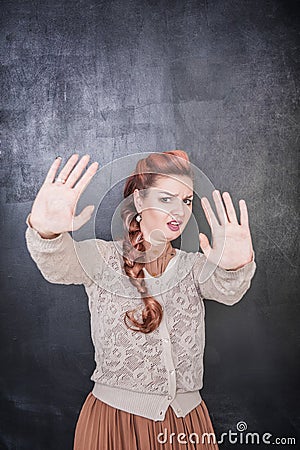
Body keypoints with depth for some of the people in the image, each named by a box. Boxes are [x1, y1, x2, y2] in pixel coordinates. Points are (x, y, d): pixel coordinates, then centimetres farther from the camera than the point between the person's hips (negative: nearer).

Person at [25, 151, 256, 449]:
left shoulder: (194, 267, 1)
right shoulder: (103, 258, -7)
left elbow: (226, 290, -18)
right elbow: (59, 264, -26)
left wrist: (236, 266, -41)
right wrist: (44, 231, -49)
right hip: (114, 418, -2)